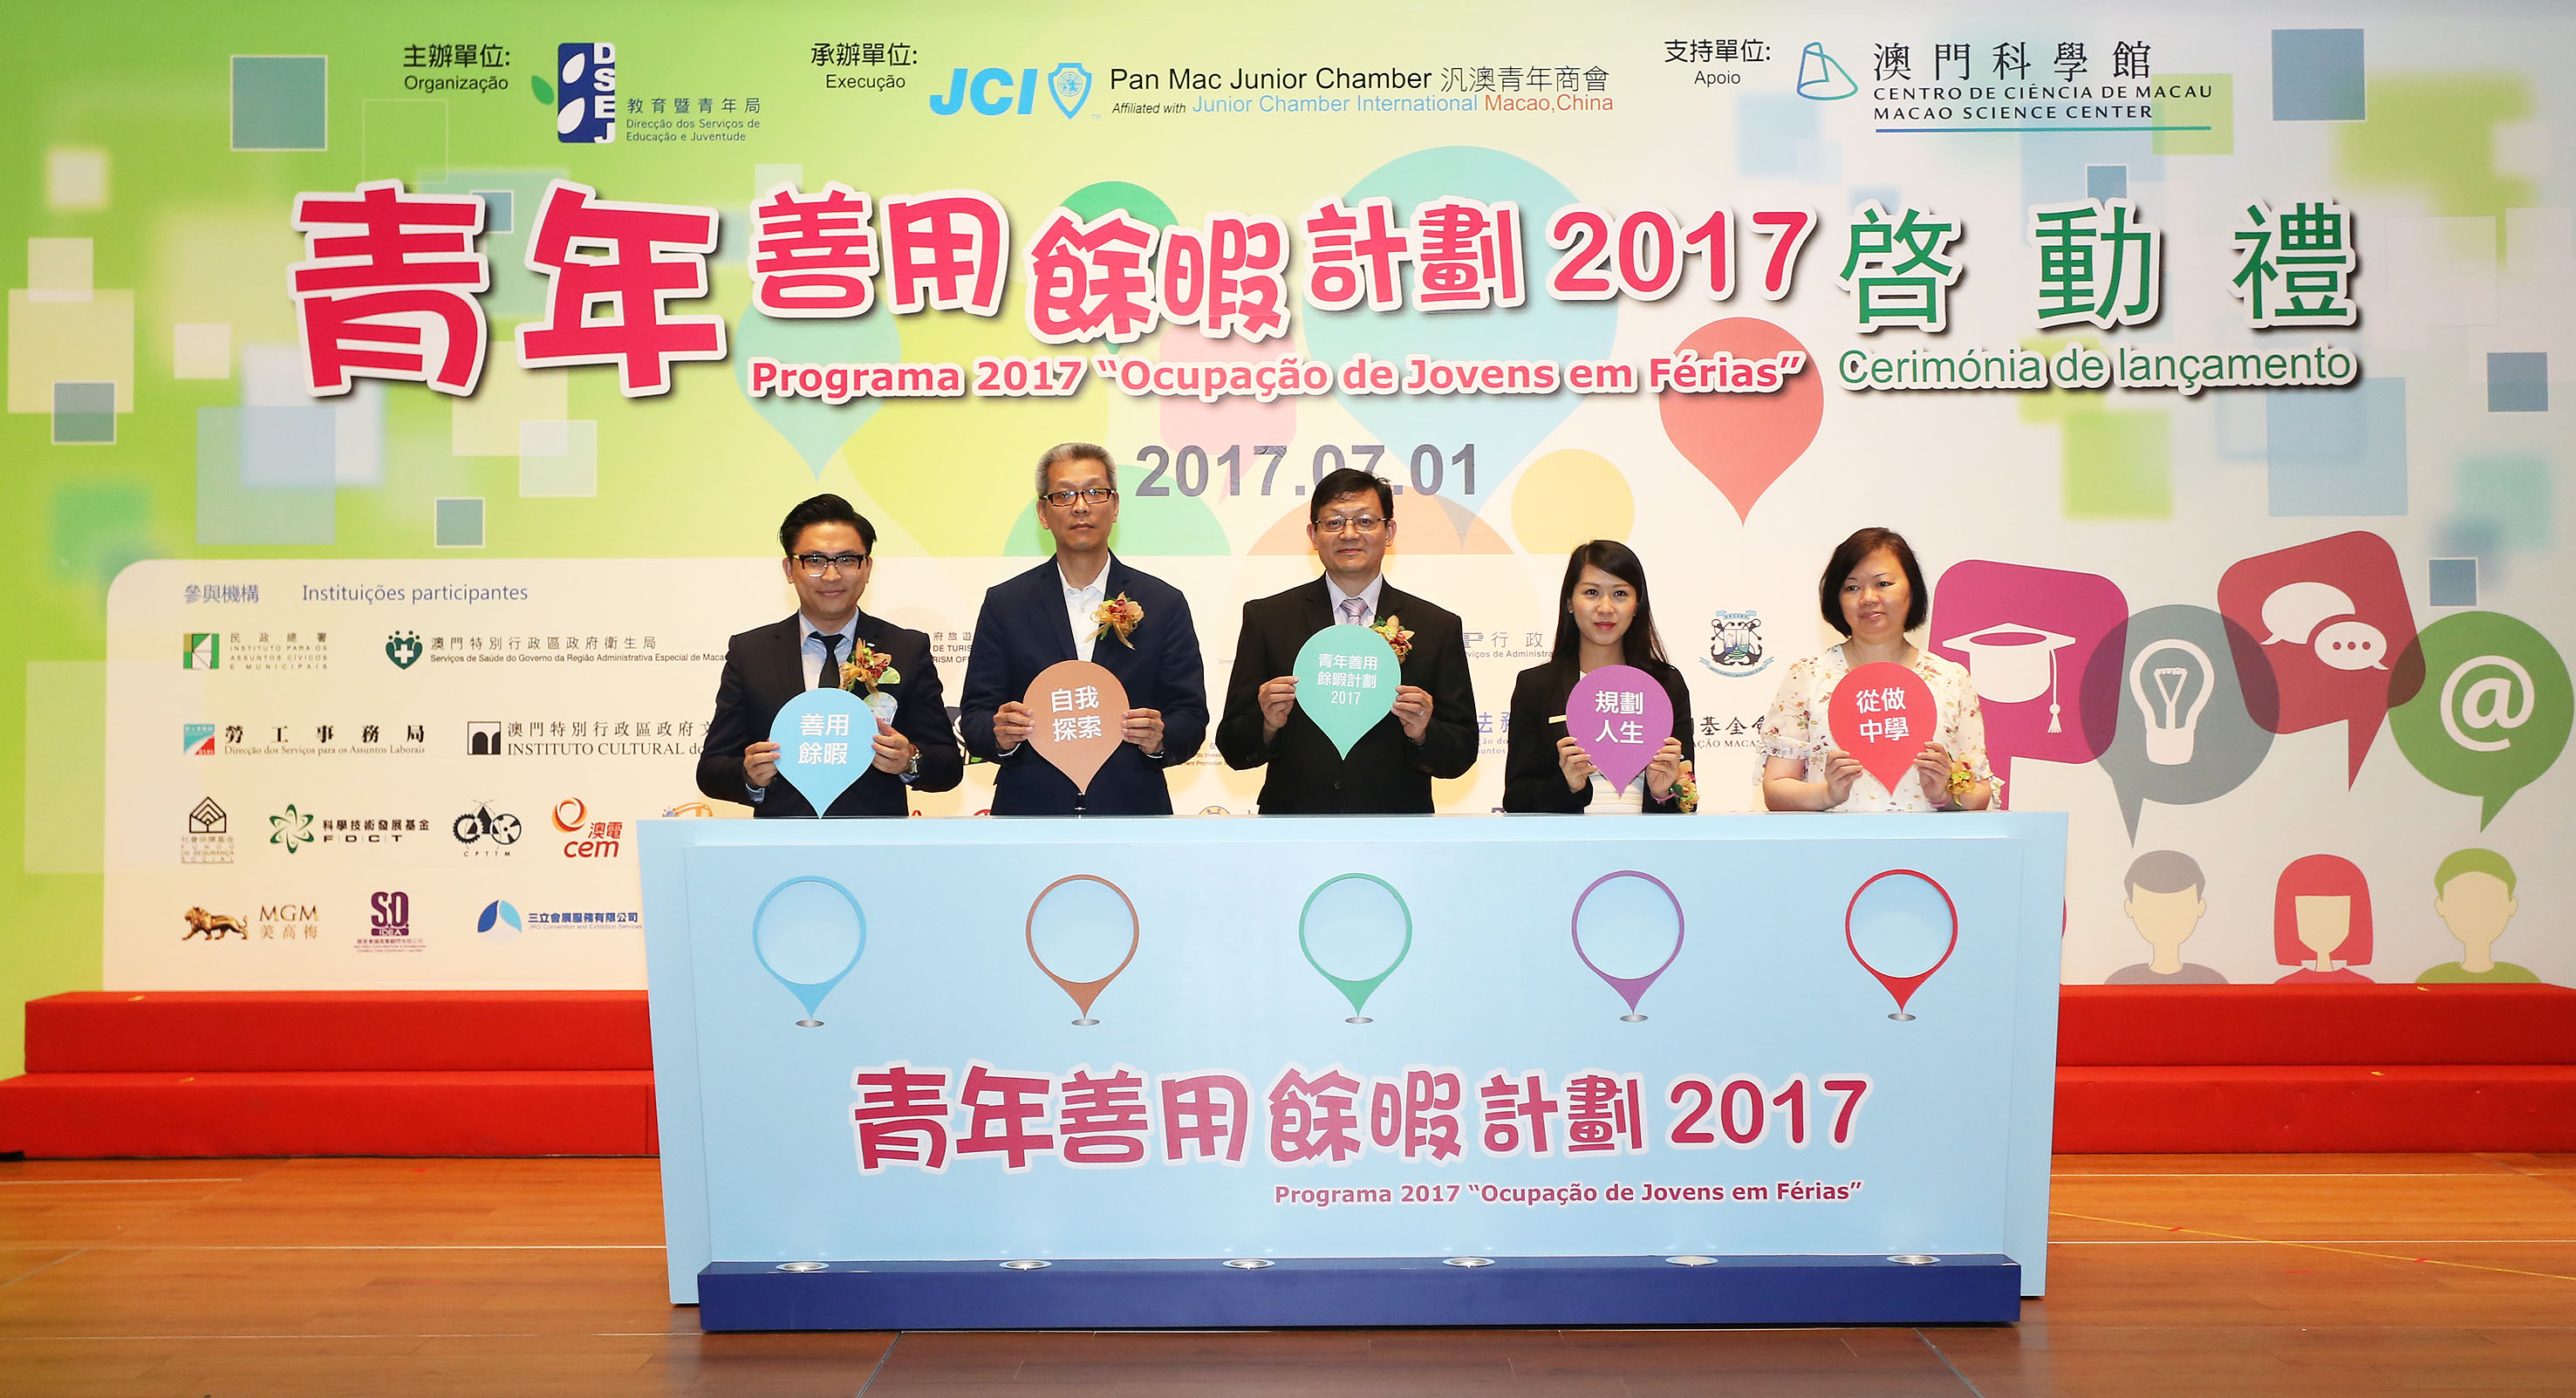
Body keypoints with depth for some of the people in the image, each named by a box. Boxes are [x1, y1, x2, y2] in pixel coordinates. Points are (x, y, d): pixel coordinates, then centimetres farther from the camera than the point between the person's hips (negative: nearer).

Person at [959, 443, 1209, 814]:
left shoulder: (1164, 604, 4)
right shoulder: (1005, 603, 5)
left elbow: (1191, 718, 1)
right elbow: (974, 716, 2)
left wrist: (1160, 739, -20)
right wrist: (999, 735, -20)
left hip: (1131, 808, 0)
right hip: (1030, 806, 0)